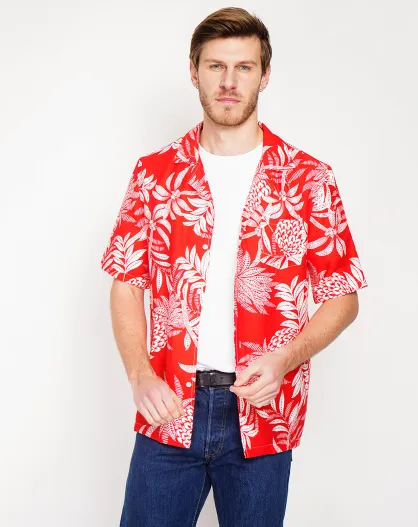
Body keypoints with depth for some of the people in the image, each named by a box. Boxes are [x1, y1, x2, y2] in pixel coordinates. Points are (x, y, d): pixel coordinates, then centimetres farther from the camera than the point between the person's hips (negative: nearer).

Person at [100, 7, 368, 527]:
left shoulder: (309, 179, -1)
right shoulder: (154, 173, 3)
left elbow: (342, 297, 2)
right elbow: (126, 284, 5)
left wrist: (283, 360, -14)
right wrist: (140, 374, -10)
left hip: (262, 414, 0)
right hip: (169, 408, 1)